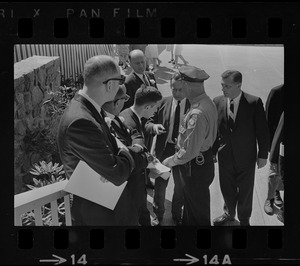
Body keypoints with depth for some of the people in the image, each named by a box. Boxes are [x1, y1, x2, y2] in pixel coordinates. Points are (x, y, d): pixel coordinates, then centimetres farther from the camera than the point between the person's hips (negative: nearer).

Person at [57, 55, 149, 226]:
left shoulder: (91, 109, -1)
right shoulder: (80, 122, -31)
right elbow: (117, 175, -27)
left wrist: (143, 159, -1)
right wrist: (128, 155, -8)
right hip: (100, 213, -8)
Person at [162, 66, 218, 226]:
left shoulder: (198, 114, -32)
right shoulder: (207, 102, -2)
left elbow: (190, 151, -29)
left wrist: (171, 161, -13)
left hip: (195, 168, -9)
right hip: (204, 160, 9)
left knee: (198, 208, 13)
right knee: (190, 201, 28)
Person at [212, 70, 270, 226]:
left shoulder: (254, 103, -15)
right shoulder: (217, 102, -8)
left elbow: (262, 130, -8)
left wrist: (263, 155, -6)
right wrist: (212, 152, -3)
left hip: (246, 156, -2)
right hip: (225, 155, 2)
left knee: (245, 190, 15)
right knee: (227, 188, 18)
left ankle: (244, 219, 39)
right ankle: (229, 213, 46)